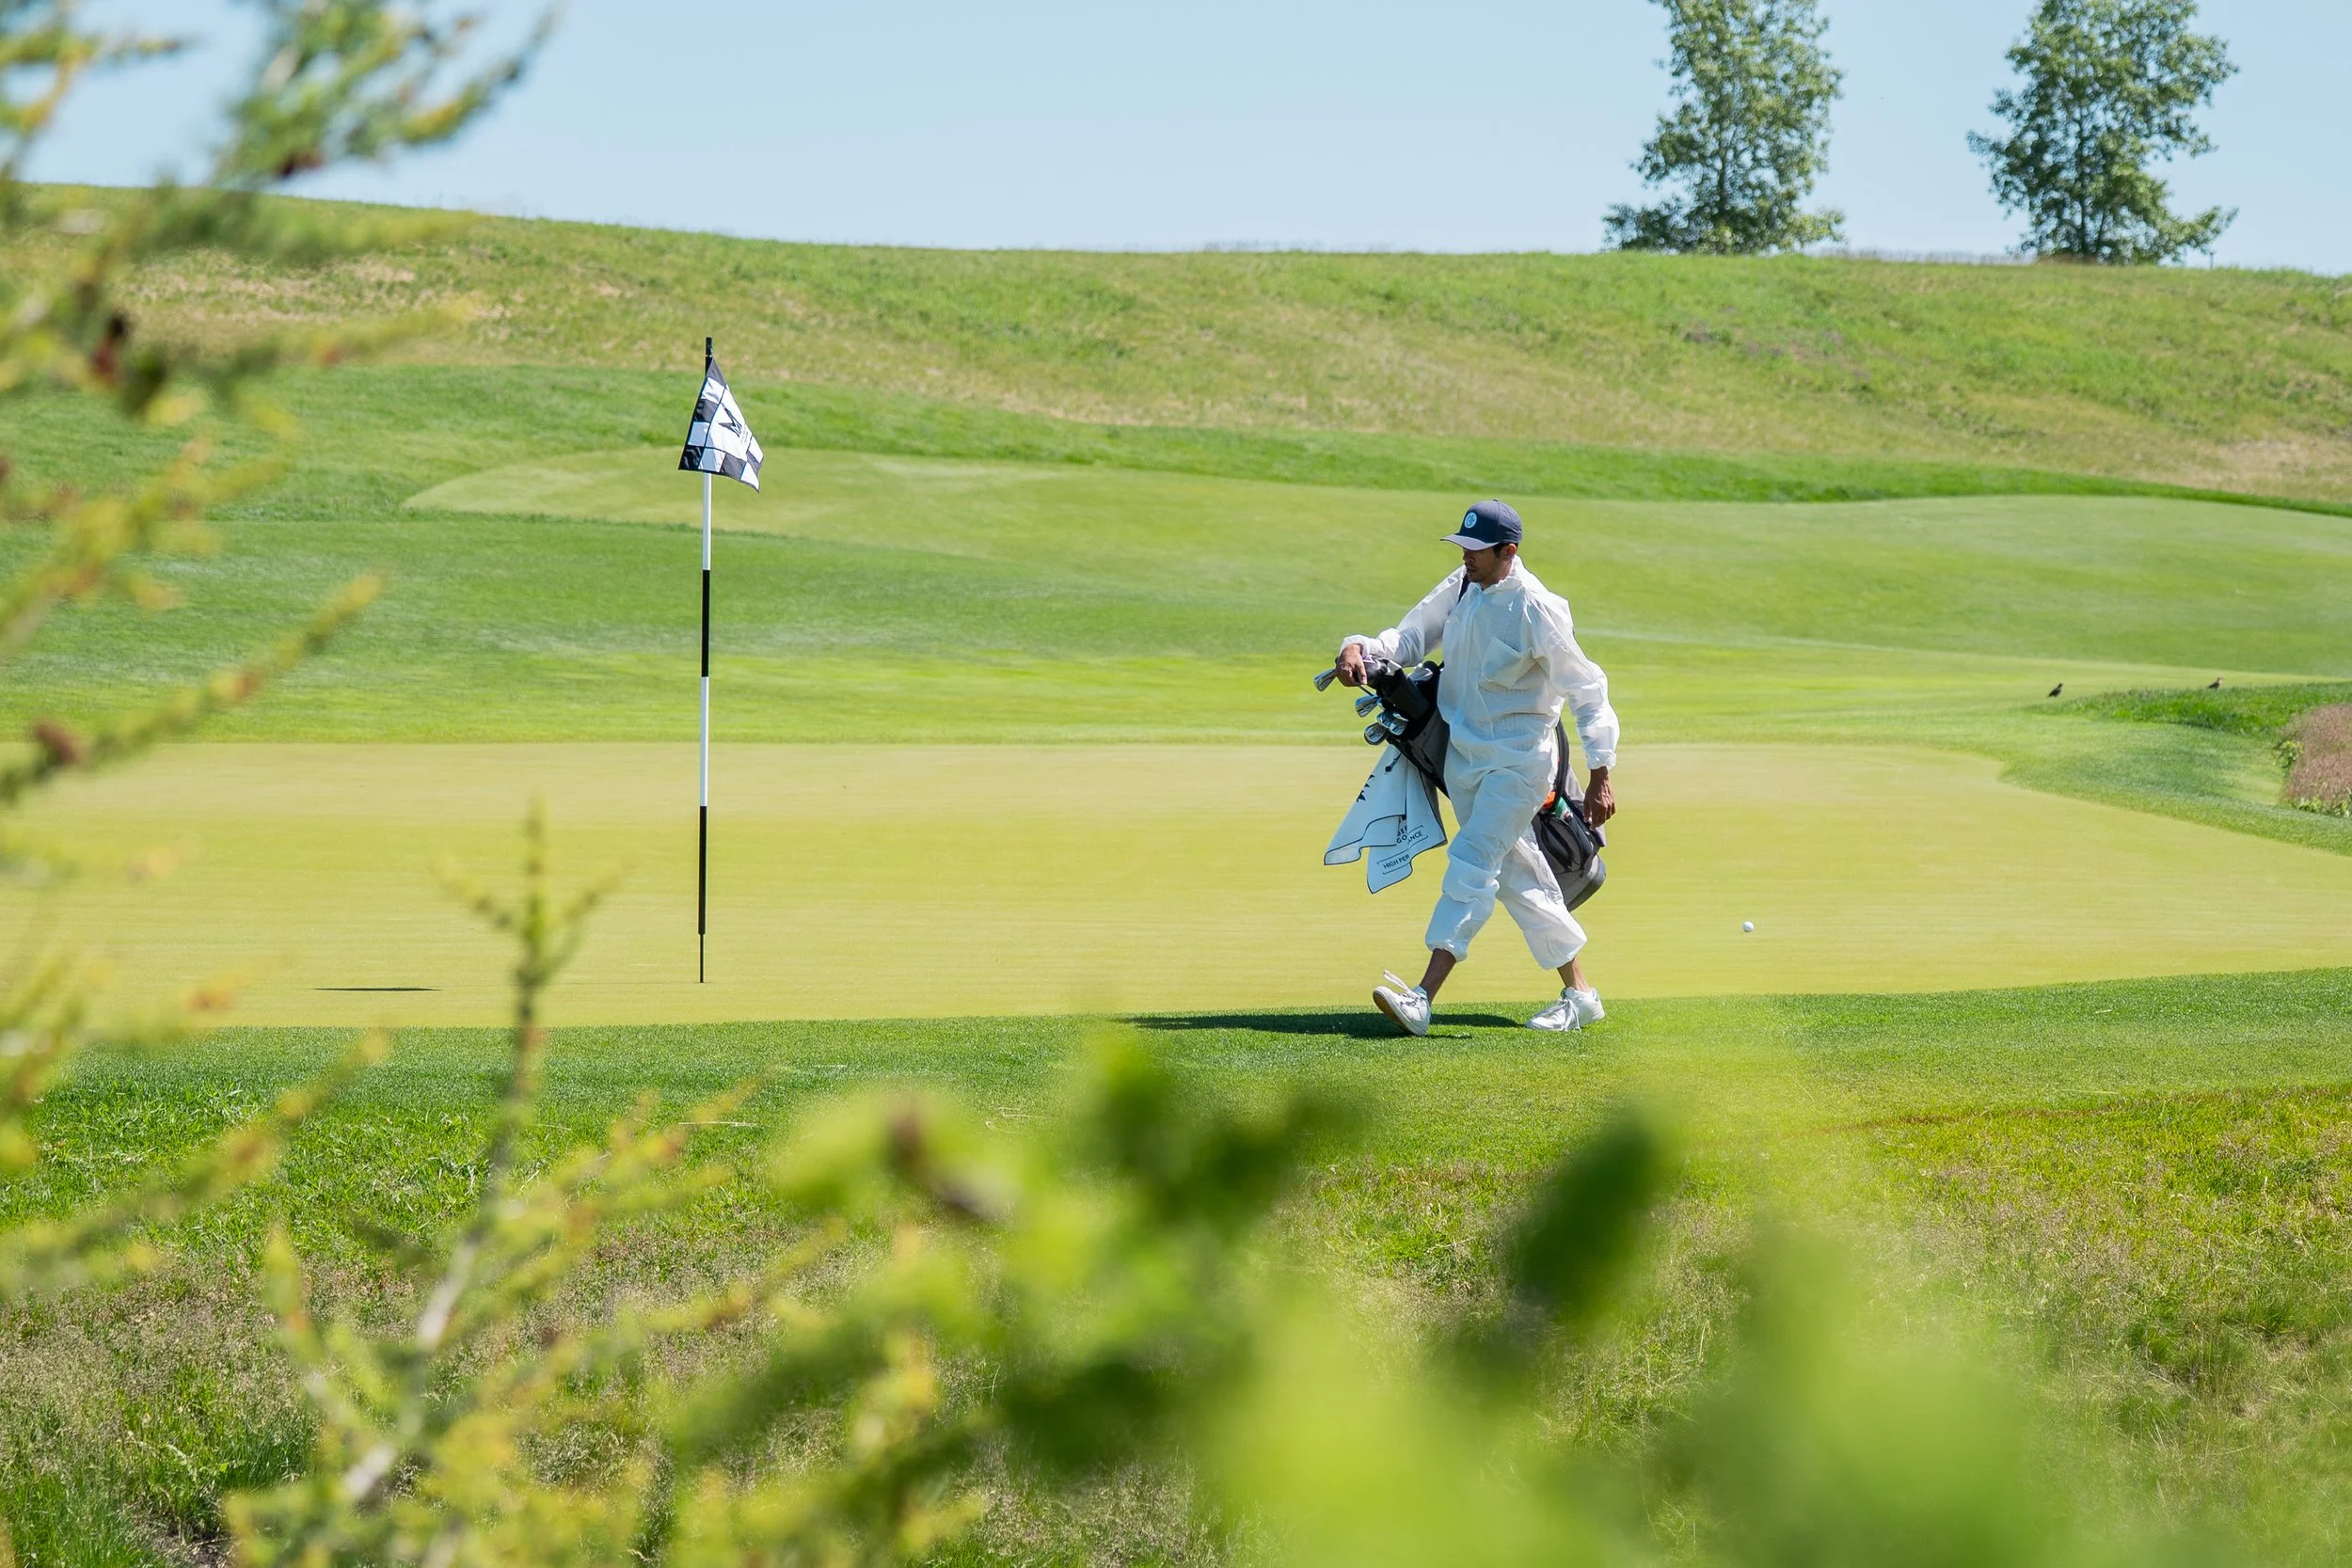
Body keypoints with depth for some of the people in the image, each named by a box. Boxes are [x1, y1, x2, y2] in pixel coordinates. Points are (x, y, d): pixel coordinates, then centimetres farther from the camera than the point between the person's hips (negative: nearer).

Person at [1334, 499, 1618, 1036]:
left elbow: (1586, 690, -15)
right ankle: (1578, 993, 23)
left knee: (1472, 860, -18)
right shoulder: (1461, 588, 2)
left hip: (1518, 760, -8)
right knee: (1517, 874, 12)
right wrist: (1360, 648, -19)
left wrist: (1601, 776, -17)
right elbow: (1412, 636, 4)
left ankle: (1423, 997, -27)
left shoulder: (1537, 609, -19)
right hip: (1463, 755, 8)